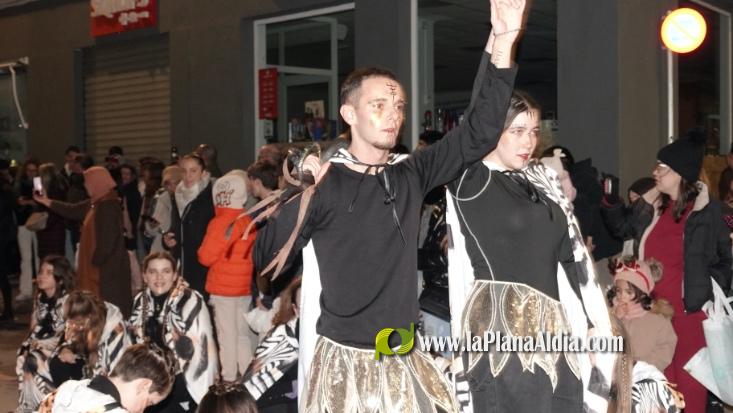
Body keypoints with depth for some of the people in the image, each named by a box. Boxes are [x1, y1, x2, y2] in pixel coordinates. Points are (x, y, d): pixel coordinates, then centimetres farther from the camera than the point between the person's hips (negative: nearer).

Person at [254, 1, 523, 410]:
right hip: (345, 360, -4)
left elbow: (479, 133, -4)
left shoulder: (411, 176, 4)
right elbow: (266, 259, -10)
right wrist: (302, 196, -21)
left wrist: (502, 42, -12)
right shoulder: (324, 184, -8)